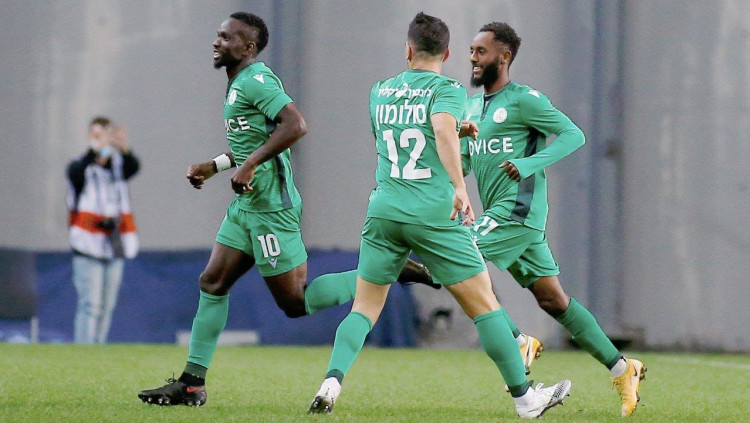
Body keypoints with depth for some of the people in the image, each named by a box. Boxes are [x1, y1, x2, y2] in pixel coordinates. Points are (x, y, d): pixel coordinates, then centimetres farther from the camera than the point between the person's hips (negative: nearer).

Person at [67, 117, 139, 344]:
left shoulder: (118, 165, 9)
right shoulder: (81, 166, 0)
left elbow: (133, 167, -14)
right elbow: (77, 173, -25)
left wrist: (123, 149, -38)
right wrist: (96, 149, -44)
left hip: (115, 247, 4)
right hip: (88, 248, -4)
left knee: (106, 307, 6)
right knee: (89, 305, -12)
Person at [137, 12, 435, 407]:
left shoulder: (255, 81, -14)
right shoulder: (240, 84, 17)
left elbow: (295, 125, -27)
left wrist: (250, 164, -27)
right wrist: (213, 166, 24)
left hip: (271, 207, -10)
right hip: (247, 206, 10)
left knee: (295, 302, -5)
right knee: (212, 284, 6)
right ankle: (191, 383, 10)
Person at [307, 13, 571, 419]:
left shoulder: (380, 91, 16)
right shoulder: (447, 89, -1)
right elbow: (443, 129, -22)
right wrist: (459, 186, -28)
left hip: (383, 212, 4)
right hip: (434, 214, -4)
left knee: (365, 307, 10)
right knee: (484, 304, 4)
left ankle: (332, 381, -13)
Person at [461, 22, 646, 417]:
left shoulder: (524, 100, -7)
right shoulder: (472, 107, 18)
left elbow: (573, 135, -10)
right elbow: (462, 162, 21)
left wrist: (529, 165, -20)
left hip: (519, 211, -8)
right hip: (499, 215, 8)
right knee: (553, 300, 8)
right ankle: (621, 369, 11)